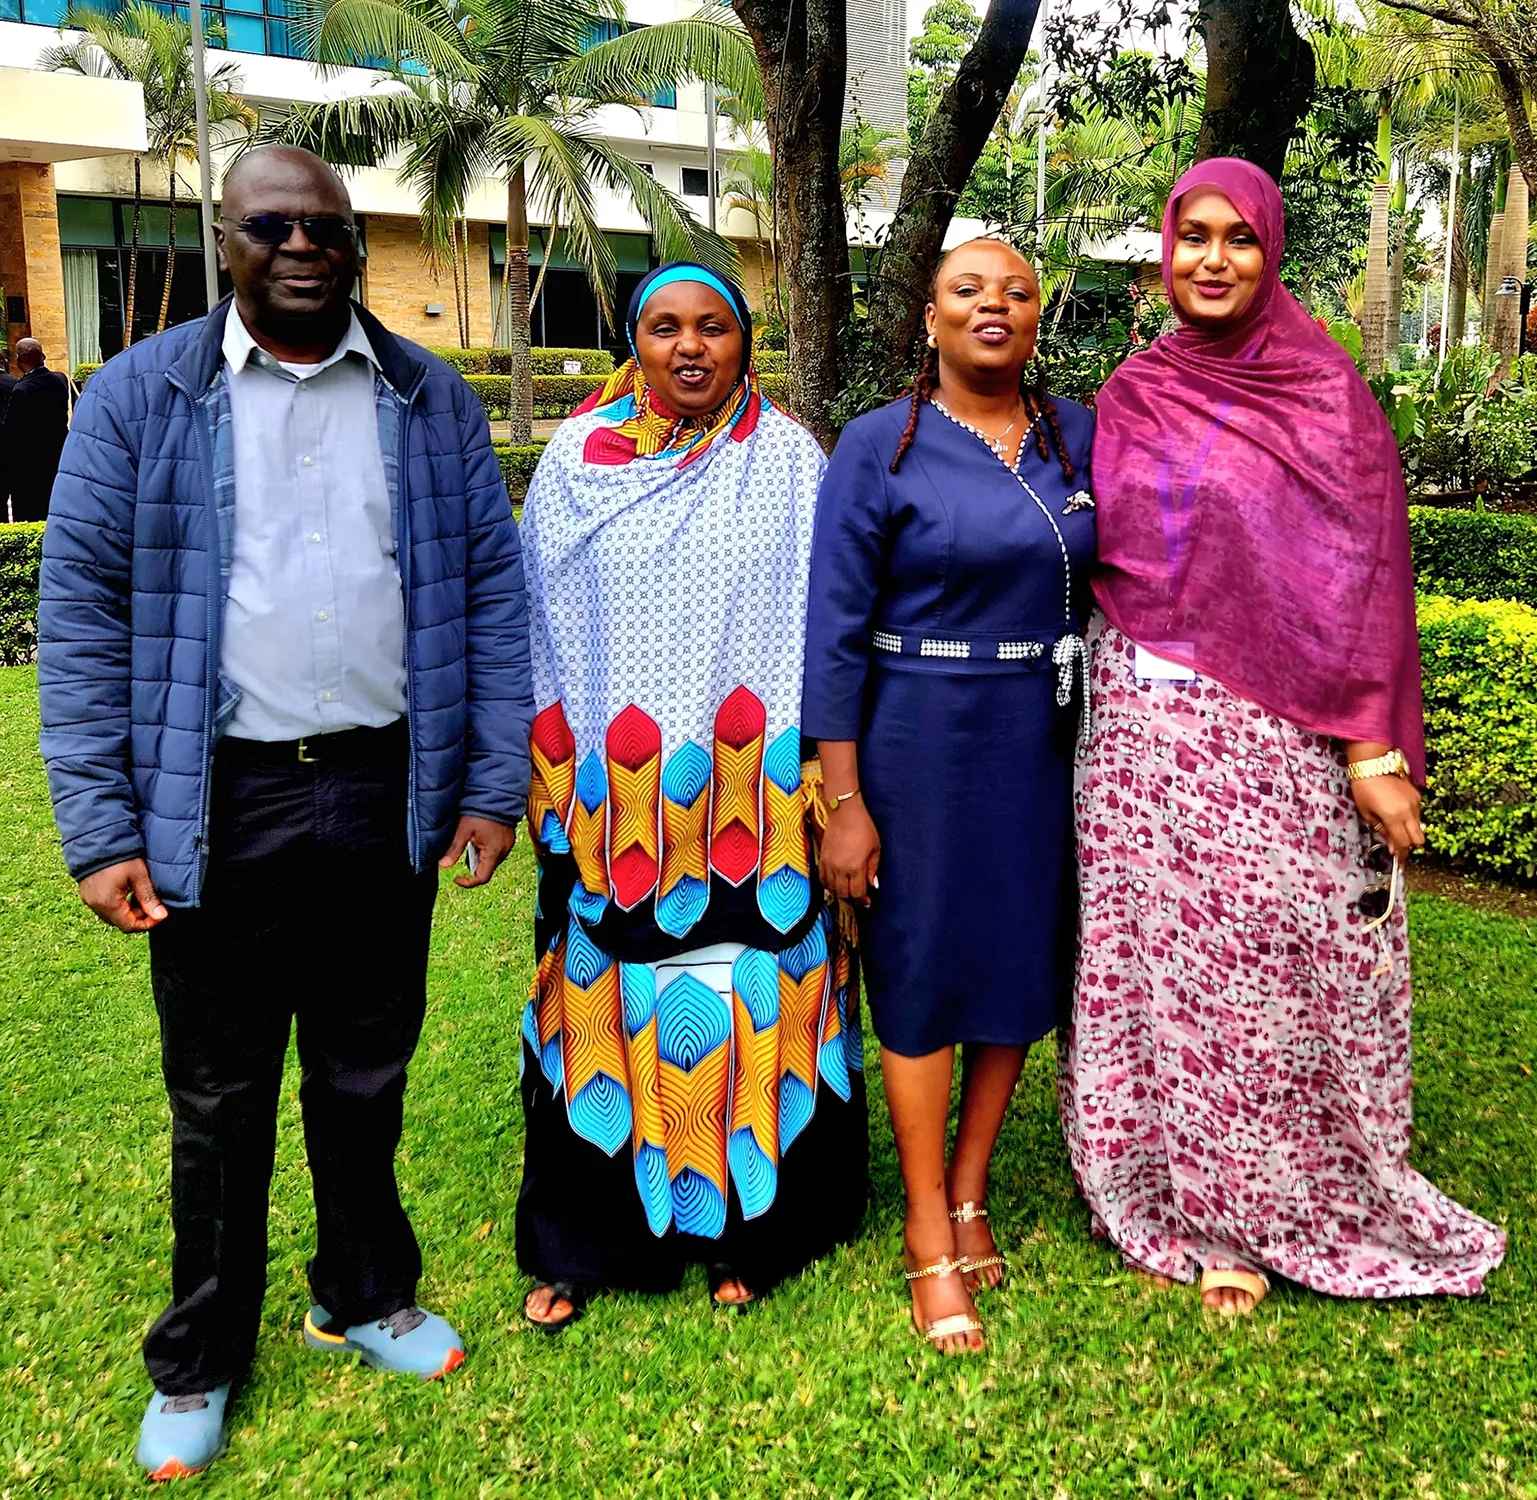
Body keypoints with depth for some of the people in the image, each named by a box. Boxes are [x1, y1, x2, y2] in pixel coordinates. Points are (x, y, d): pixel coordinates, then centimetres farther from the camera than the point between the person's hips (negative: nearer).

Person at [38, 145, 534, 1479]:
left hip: (387, 792, 2)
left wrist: (493, 784, -1)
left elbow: (494, 592, 5)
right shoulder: (141, 398, 0)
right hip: (217, 803, -1)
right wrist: (101, 831, -9)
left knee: (368, 1072, 17)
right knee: (223, 1096, 12)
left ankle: (365, 1297, 39)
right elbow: (83, 615, -3)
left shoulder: (432, 400, 6)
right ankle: (200, 1363, 31)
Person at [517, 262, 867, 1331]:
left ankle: (742, 1225, 21)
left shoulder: (787, 460, 3)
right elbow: (539, 621, 11)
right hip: (615, 796, 1)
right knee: (617, 995, 6)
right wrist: (547, 774, 9)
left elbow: (822, 624, 3)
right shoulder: (576, 458, 6)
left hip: (752, 792, -1)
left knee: (746, 997, 4)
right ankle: (589, 1236, 22)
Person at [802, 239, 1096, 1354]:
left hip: (1046, 741, 4)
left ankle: (968, 1196, 30)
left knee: (1021, 964, 11)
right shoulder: (881, 447, -6)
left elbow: (1101, 582, 12)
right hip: (921, 737, -4)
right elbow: (836, 627, -8)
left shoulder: (1076, 435, 6)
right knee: (923, 968, 3)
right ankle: (929, 1240, 18)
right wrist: (843, 798, -12)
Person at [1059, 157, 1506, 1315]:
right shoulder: (1131, 396, 10)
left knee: (1272, 963, 1)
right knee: (1157, 963, 7)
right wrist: (1096, 706, 7)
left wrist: (1374, 751, -11)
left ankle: (1263, 1210, 20)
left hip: (1276, 738, -3)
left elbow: (1364, 572, -5)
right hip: (1144, 729, 3)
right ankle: (1187, 1201, 24)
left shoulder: (1327, 391, -1)